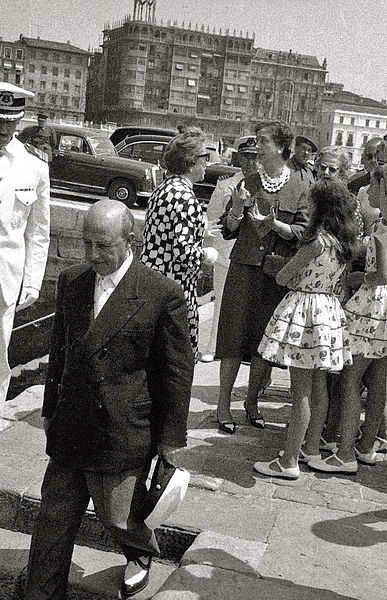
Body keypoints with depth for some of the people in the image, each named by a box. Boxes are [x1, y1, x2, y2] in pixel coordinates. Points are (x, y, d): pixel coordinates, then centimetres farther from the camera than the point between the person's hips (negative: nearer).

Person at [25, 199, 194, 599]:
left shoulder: (163, 295, -13)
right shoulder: (70, 282, 4)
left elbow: (178, 370, -7)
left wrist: (172, 437, -4)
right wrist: (51, 409, 18)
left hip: (125, 432, -4)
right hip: (70, 429, 4)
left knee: (118, 517, 11)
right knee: (54, 520, 9)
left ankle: (141, 554, 46)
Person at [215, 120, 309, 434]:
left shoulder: (298, 190, 3)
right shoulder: (248, 183, 6)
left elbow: (302, 233, -3)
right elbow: (228, 231, 7)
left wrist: (274, 223, -18)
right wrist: (237, 209, -12)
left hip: (278, 274, 0)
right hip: (244, 269, 0)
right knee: (235, 337, 0)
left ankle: (252, 401, 25)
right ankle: (224, 404, 11)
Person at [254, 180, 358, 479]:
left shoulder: (318, 241, -19)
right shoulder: (345, 242, 5)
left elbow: (283, 278, -12)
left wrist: (294, 281, 8)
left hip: (304, 310, -8)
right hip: (329, 309, 8)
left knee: (301, 391, -4)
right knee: (319, 387, 16)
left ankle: (289, 462, 3)